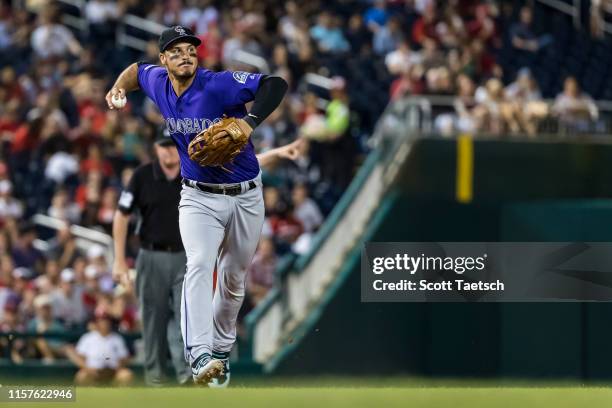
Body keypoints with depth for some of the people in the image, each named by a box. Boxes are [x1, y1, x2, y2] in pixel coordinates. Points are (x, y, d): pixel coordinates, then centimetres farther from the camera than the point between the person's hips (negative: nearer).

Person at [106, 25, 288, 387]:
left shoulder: (219, 85, -20)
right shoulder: (157, 83, -3)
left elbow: (276, 84, -28)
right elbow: (137, 69, 21)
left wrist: (250, 122, -40)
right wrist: (119, 88, 2)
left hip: (246, 197, -1)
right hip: (199, 198, 1)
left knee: (234, 279, 13)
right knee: (199, 265, -23)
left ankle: (221, 352, 34)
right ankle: (199, 356, -38)